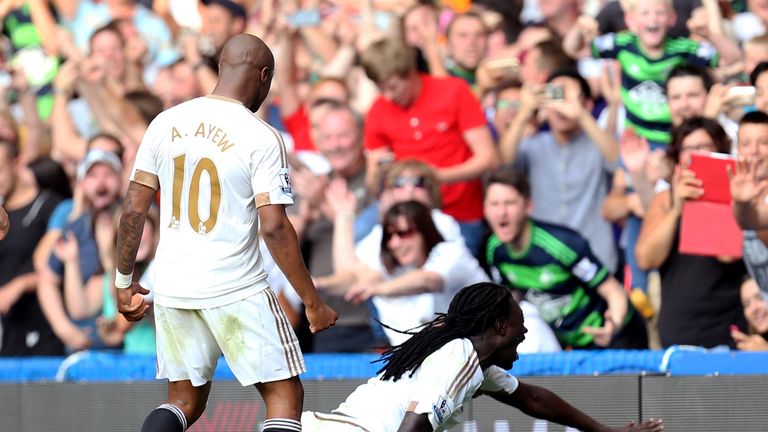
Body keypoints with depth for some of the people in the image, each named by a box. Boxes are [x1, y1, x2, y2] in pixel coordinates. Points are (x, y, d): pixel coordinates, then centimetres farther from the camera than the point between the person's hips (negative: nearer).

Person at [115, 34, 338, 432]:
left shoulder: (165, 124, 4)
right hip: (236, 290, -5)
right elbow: (274, 227, -15)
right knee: (285, 396, 5)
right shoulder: (261, 138, -10)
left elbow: (133, 209, 4)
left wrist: (124, 282, 16)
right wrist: (312, 303, -9)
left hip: (172, 290, 5)